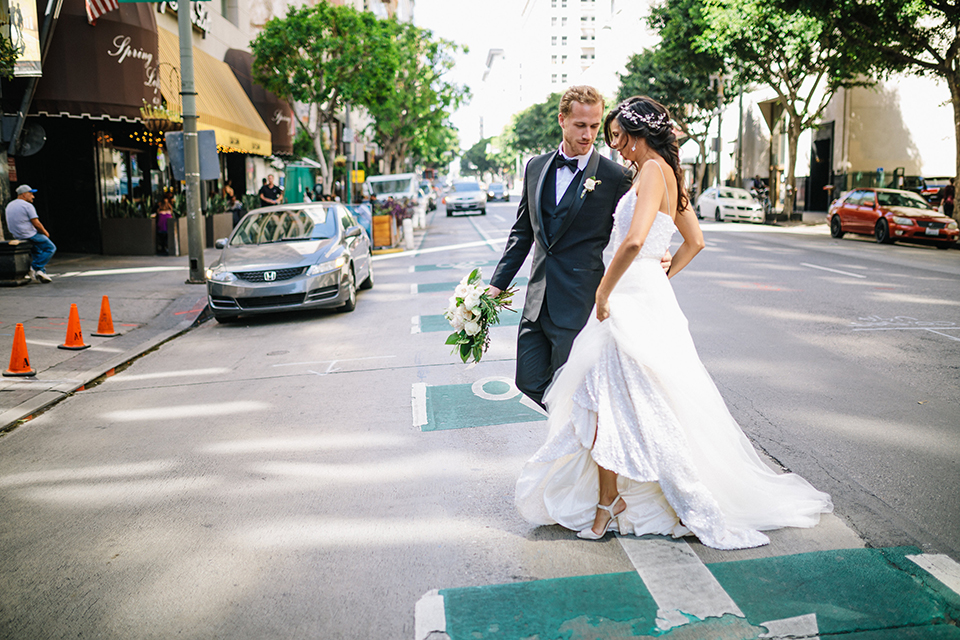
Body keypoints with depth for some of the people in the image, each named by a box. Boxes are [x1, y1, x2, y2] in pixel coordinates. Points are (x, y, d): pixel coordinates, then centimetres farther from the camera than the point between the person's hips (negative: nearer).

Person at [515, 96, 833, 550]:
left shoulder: (653, 170, -14)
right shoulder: (669, 175, 15)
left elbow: (634, 241, -28)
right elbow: (694, 242, 23)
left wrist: (604, 292, -18)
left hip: (634, 302, -10)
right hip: (652, 294, 10)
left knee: (607, 399, -2)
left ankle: (607, 501, 11)